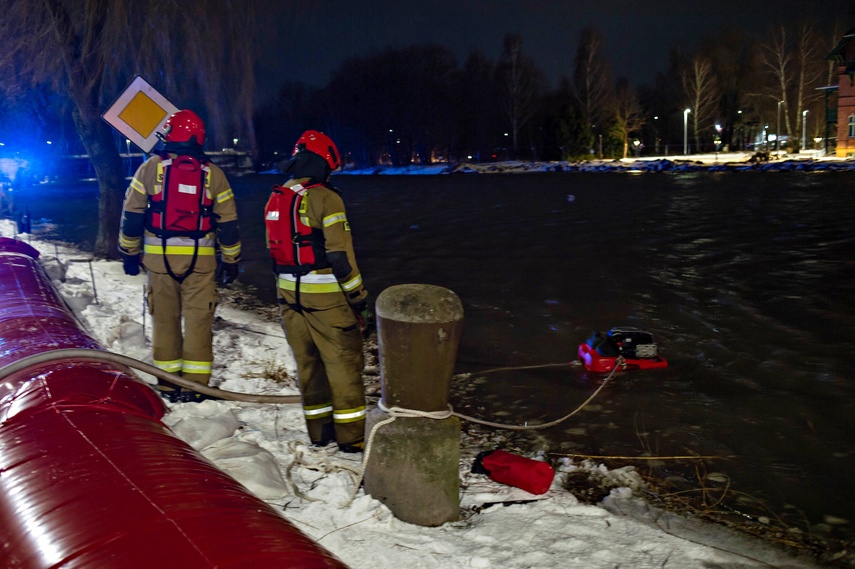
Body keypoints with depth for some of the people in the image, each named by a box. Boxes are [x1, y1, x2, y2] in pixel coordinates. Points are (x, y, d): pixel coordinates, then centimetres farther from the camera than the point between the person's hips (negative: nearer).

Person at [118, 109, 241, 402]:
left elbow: (131, 213, 3)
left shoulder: (151, 167, 1)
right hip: (201, 258, 0)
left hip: (159, 257, 0)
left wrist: (130, 253, 13)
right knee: (198, 319, 4)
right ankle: (195, 382, 3)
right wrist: (230, 261, 12)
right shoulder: (213, 174, 3)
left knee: (165, 318, 10)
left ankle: (167, 382, 15)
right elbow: (228, 223, 4)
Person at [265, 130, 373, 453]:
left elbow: (276, 253, 14)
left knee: (307, 362, 16)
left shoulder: (275, 201, 9)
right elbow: (341, 256, -17)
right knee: (343, 365, 3)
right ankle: (351, 437, 9)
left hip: (290, 296, 7)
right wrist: (360, 302, -12)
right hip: (326, 299, -7)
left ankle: (319, 431, 25)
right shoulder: (325, 198, -14)